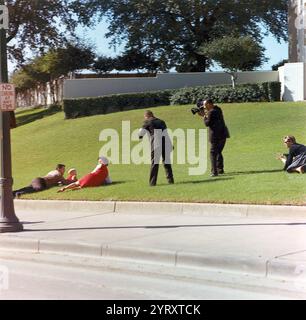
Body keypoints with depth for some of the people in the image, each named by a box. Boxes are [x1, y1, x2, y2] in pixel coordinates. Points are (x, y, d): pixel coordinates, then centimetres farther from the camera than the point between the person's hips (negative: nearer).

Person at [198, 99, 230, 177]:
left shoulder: (211, 112, -15)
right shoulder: (218, 109, 13)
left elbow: (207, 123, -12)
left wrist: (204, 116, -1)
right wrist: (205, 115, 11)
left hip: (216, 136, -9)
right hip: (223, 134, 9)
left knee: (213, 153, -3)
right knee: (218, 152, 20)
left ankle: (214, 172, -7)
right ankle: (220, 169, 23)